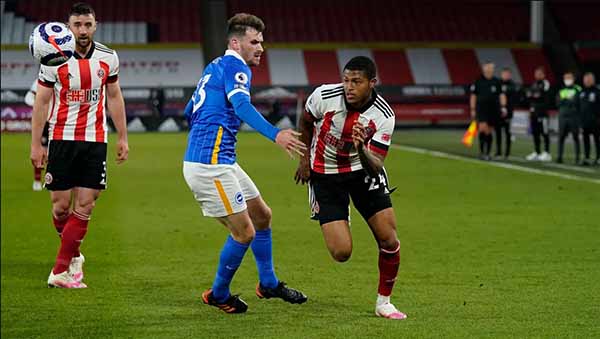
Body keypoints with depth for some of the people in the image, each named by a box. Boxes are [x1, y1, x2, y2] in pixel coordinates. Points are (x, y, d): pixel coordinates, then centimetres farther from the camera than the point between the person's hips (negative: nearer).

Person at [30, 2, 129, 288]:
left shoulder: (108, 57, 3)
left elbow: (114, 98, 14)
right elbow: (41, 102, 0)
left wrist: (123, 138, 12)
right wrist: (35, 144, -4)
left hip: (95, 141, 2)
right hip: (62, 139, -2)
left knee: (84, 207, -6)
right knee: (61, 206, -1)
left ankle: (60, 271, -2)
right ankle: (73, 256, 25)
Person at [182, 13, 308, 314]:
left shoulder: (215, 67, 18)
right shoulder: (234, 65, -11)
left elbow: (190, 112, 28)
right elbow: (241, 106, -31)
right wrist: (275, 134, -42)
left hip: (222, 162, 11)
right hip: (210, 165, -11)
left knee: (262, 216, 18)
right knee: (244, 232, -5)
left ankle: (268, 284, 29)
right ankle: (218, 295, 12)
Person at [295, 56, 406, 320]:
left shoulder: (384, 116, -20)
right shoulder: (324, 96, -21)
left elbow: (375, 167, -23)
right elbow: (305, 122, 3)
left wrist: (362, 149, -42)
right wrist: (305, 158, 9)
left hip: (363, 171, 1)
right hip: (324, 176, -1)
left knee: (389, 241, -10)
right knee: (341, 253, -13)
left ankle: (383, 301, 13)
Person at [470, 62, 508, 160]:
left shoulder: (497, 82, 7)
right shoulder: (478, 81, 2)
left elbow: (501, 95, 7)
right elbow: (473, 96, 6)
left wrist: (503, 106, -6)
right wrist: (473, 110, 2)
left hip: (494, 110, 2)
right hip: (481, 109, -2)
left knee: (489, 132, 6)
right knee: (483, 128, -18)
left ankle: (487, 153, 14)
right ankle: (481, 151, -12)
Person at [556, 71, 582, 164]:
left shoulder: (577, 90, 1)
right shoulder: (561, 91, 14)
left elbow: (576, 102, -11)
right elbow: (558, 103, 3)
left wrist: (565, 101, -7)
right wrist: (569, 100, -8)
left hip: (574, 117, -4)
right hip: (563, 117, 4)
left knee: (576, 137, -2)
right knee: (561, 137, 2)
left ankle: (577, 158, 0)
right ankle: (559, 157, 6)